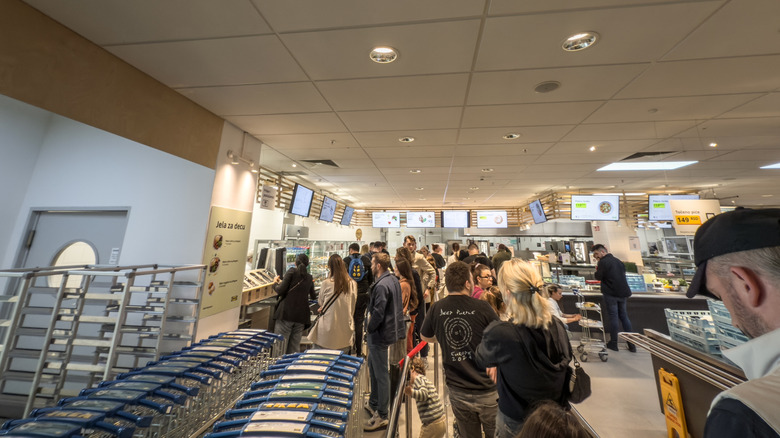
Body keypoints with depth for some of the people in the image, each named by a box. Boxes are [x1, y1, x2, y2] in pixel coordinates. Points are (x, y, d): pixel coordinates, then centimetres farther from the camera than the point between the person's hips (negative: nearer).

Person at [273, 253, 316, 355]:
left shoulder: (292, 271, -1)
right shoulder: (309, 278, 13)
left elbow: (280, 291, -9)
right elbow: (313, 297, 26)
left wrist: (275, 283, 12)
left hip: (286, 313, -4)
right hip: (301, 316, 5)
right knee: (295, 348, 13)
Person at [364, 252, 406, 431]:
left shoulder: (381, 285, -25)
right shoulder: (394, 280, 3)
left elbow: (378, 313, -27)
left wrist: (369, 328, -9)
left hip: (379, 334, -10)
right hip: (390, 328, 10)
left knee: (381, 373, 6)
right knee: (372, 365, 25)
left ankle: (382, 416, 24)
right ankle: (373, 403, 44)